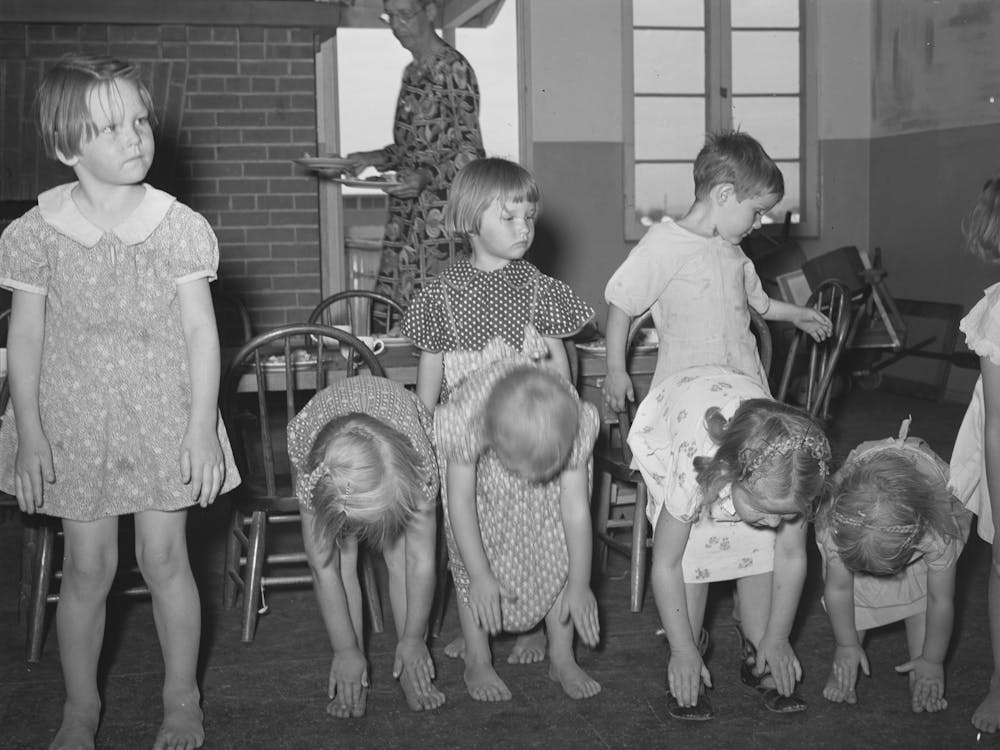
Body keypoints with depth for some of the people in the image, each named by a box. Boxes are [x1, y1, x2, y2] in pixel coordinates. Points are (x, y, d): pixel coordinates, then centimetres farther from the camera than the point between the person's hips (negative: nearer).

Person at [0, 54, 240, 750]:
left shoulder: (177, 226, -8)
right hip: (74, 420, 1)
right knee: (87, 565, 7)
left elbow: (202, 333, -5)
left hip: (162, 417, 0)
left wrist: (202, 429, -8)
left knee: (164, 557, 5)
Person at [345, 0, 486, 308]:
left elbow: (471, 151, -12)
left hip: (439, 210, -8)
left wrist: (428, 178, -26)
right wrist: (372, 159, 10)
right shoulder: (413, 72, 16)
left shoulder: (452, 69, -9)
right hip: (406, 211, 8)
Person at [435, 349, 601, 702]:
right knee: (471, 563, -9)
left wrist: (580, 584, -19)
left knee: (558, 555, -6)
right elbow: (460, 500, -29)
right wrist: (480, 576, -25)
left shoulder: (575, 428, -39)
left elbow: (576, 507, -28)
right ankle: (477, 663, 7)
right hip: (477, 470, -1)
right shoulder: (464, 425, -44)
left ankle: (562, 658, 10)